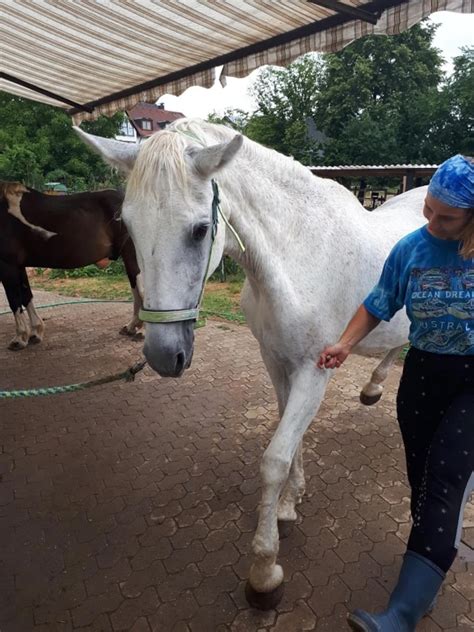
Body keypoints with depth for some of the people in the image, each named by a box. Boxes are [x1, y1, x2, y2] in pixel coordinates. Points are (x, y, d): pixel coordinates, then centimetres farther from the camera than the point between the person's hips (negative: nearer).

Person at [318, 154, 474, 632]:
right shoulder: (411, 248, -4)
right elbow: (378, 305, 4)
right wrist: (345, 344, -7)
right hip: (423, 373, 3)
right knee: (421, 478, 13)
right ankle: (431, 569, 39)